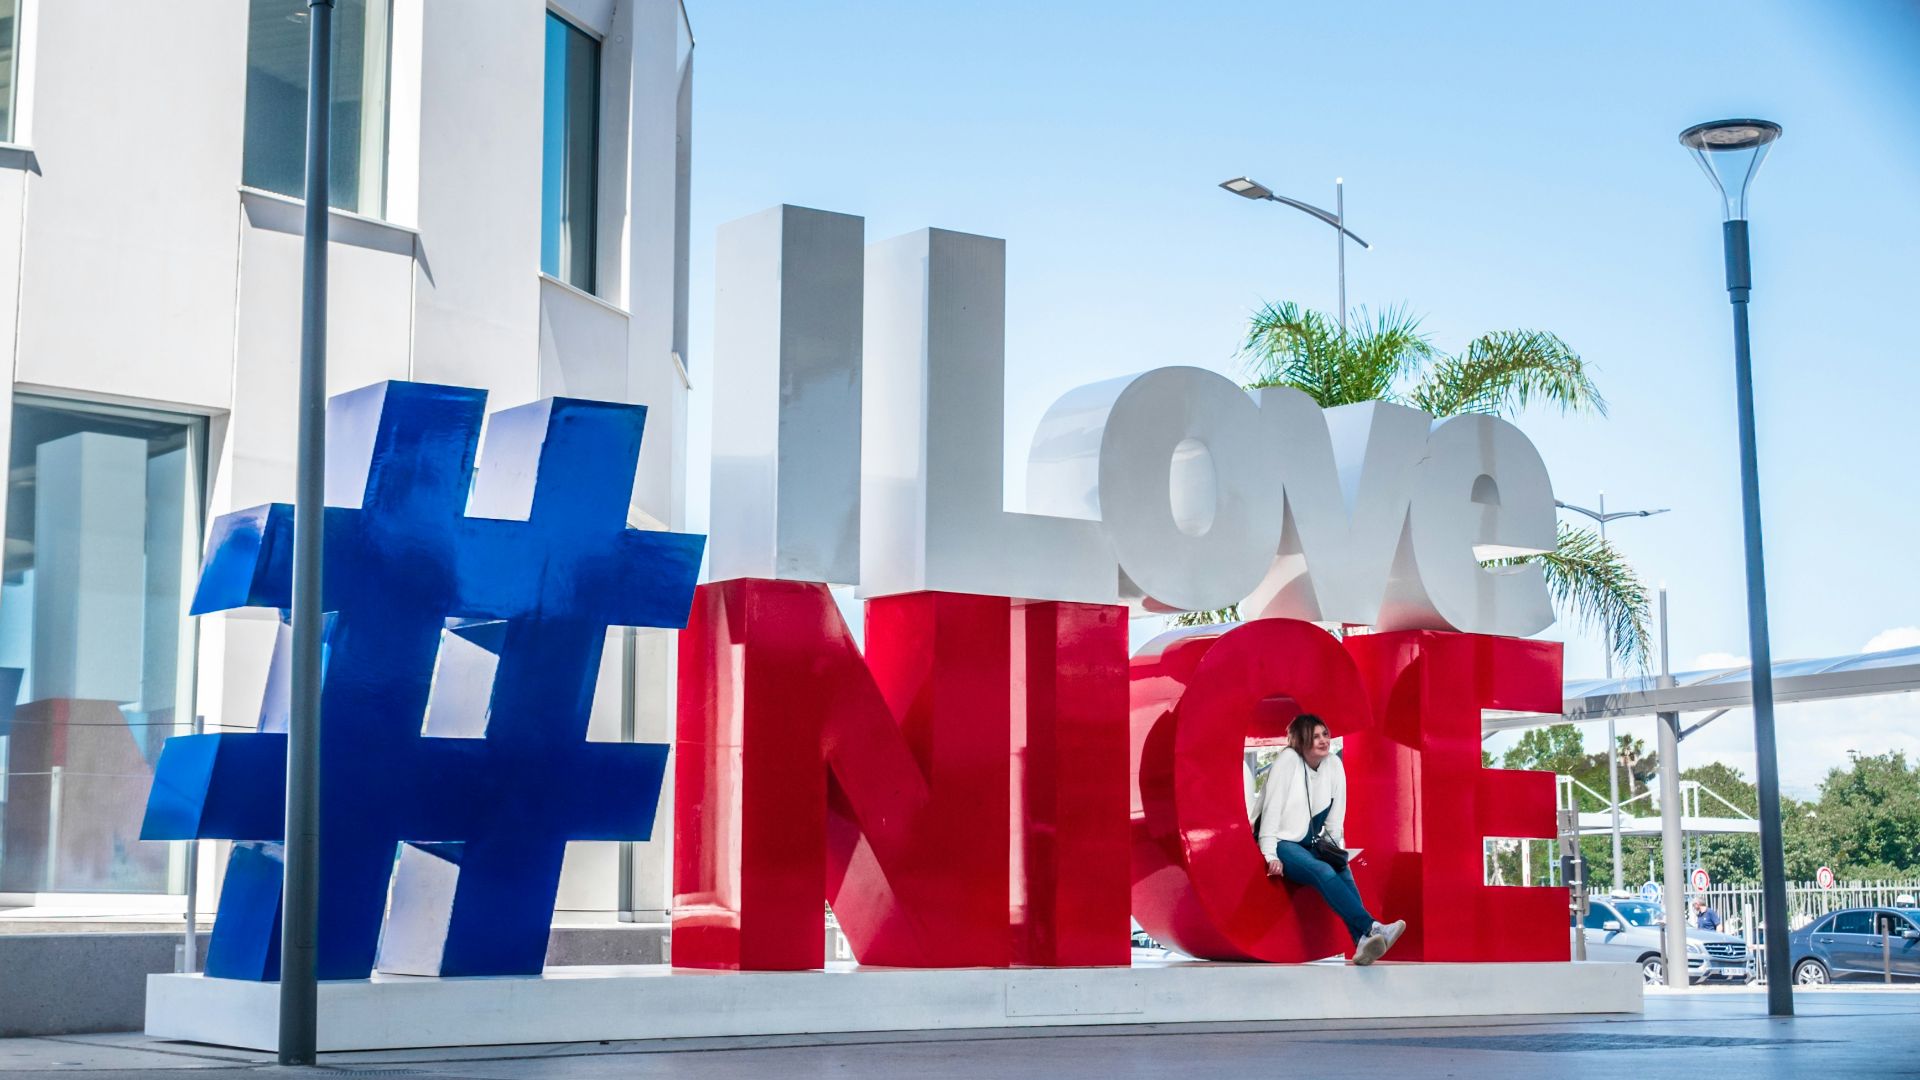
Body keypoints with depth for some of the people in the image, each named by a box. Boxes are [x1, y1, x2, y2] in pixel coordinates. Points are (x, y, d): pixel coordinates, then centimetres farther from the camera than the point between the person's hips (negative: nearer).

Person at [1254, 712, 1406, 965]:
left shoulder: (1334, 764, 2)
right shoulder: (1288, 760, -13)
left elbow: (1335, 820, 5)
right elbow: (1271, 810, -16)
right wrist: (1270, 857, -20)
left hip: (1310, 844, 6)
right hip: (1282, 843, -6)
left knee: (1342, 870, -25)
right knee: (1324, 872, -32)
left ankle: (1363, 943, -43)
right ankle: (1372, 929, -48)